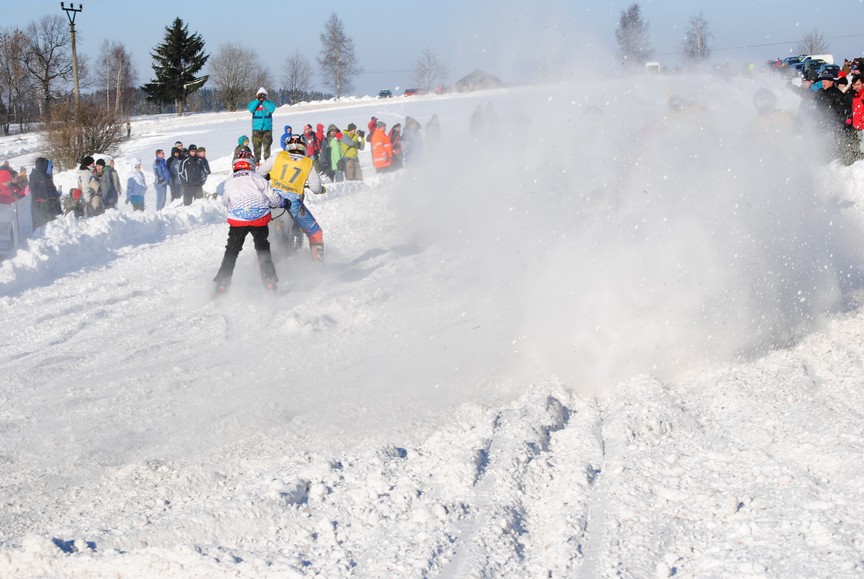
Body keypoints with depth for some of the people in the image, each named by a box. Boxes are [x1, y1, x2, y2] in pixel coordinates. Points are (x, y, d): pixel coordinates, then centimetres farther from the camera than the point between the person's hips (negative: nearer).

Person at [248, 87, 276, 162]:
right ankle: (257, 160, 2)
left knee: (267, 145, -4)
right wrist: (257, 100, -8)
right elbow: (251, 109, -9)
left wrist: (264, 101, -8)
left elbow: (271, 109, -11)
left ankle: (267, 160, -2)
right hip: (256, 128, 0)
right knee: (256, 145, -3)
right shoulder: (253, 102, 10)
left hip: (267, 128, 0)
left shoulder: (268, 103, 9)